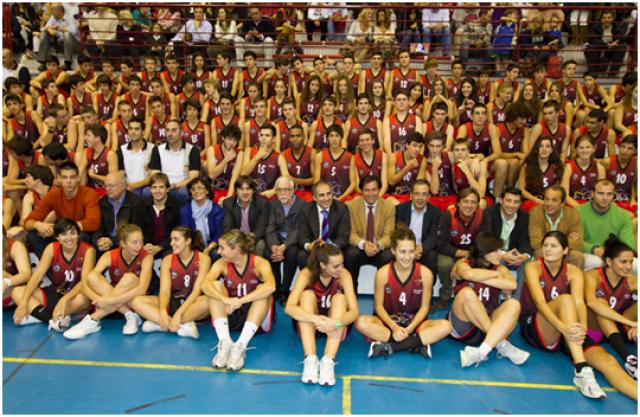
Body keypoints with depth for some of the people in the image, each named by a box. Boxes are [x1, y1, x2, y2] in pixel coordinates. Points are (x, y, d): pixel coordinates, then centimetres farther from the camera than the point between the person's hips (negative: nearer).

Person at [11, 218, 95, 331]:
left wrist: (64, 300, -38)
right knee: (17, 291, -15)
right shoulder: (51, 248, -3)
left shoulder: (88, 250, -14)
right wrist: (23, 303, -22)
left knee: (82, 299, -39)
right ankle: (55, 319, -32)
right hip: (55, 294, 5)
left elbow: (85, 281, -23)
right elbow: (37, 276, -10)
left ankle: (37, 315, -24)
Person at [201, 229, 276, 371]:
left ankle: (240, 345, -38)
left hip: (258, 319, -2)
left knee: (262, 289, -28)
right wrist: (225, 300, -44)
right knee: (216, 285, -18)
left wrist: (240, 301, -44)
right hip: (231, 317, 3)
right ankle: (224, 342, -31)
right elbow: (204, 284, -27)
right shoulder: (222, 264, -8)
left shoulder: (259, 263, -16)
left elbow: (270, 286, -37)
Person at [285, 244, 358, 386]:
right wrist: (317, 320, -46)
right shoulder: (307, 274, -20)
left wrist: (336, 323, -47)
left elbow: (354, 311, -27)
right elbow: (289, 308, -32)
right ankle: (310, 359, -39)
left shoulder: (344, 275, -18)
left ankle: (328, 361, -40)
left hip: (334, 327, 1)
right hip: (309, 325, 0)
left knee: (340, 298, -28)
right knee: (307, 295, -28)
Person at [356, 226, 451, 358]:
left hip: (414, 323, 1)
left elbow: (424, 306, -4)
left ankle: (388, 346, -27)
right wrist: (394, 327, -20)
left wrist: (409, 328, -17)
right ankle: (417, 344, -29)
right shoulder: (383, 273, -12)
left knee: (445, 326, -28)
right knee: (361, 322, -31)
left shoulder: (425, 273, -11)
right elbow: (379, 306, -5)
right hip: (389, 322, -1)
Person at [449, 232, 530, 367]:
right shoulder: (463, 265, -1)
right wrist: (495, 274, -10)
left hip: (489, 324, 3)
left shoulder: (500, 268, 8)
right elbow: (469, 274, -27)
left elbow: (513, 285, -14)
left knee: (513, 304, -24)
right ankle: (501, 344, -26)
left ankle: (481, 352, -39)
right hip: (464, 326, -3)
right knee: (467, 293, -30)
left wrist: (481, 278, -15)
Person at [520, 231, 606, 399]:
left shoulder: (573, 272, 2)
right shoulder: (533, 267, -6)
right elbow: (539, 302, -22)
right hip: (533, 329, -6)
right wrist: (562, 327, -39)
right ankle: (581, 370, -44)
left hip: (566, 333, 6)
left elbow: (579, 302, -15)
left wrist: (582, 328, -36)